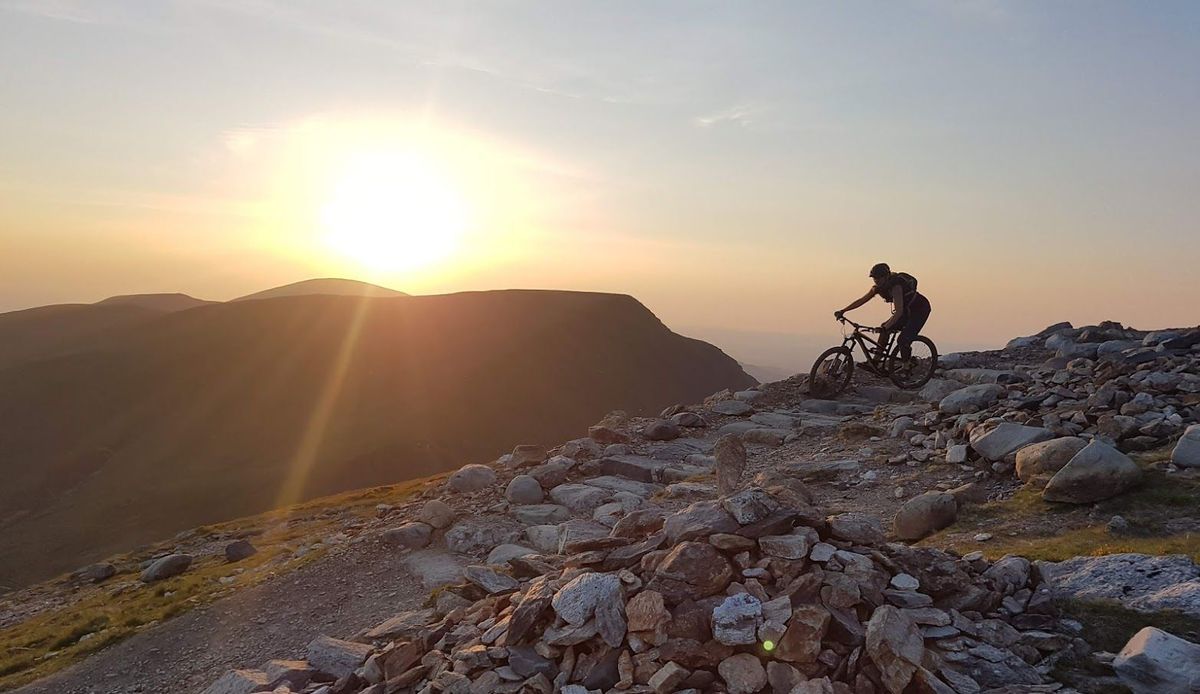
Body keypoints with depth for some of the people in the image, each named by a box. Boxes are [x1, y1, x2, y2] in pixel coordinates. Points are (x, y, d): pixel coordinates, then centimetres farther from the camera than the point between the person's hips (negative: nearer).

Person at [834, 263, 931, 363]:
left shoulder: (895, 286, -33)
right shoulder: (877, 287, -9)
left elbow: (899, 311, -41)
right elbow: (861, 300, -2)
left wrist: (885, 328, -50)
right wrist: (843, 311, -11)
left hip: (920, 309, -8)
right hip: (906, 310, 8)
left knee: (903, 341, -20)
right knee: (885, 329, -5)